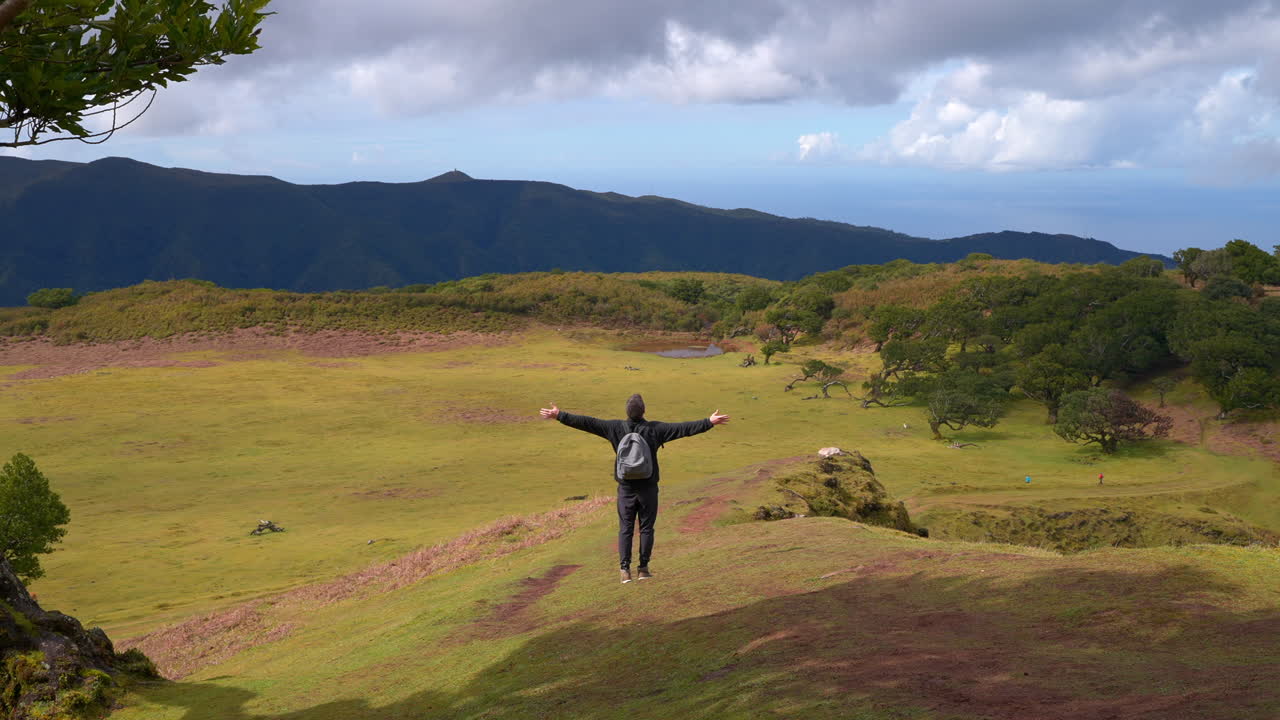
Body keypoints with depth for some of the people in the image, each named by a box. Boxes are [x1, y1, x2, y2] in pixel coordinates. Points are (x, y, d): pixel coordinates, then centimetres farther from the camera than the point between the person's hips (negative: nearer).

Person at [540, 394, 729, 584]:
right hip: (648, 488, -1)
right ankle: (643, 568, 10)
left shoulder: (616, 428, -6)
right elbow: (683, 428, -9)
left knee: (625, 529, 7)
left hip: (626, 488, 1)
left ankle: (625, 569, 1)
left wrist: (560, 416, 0)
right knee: (646, 528, 9)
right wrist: (709, 422, -4)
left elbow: (587, 423, -5)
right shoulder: (654, 429, -8)